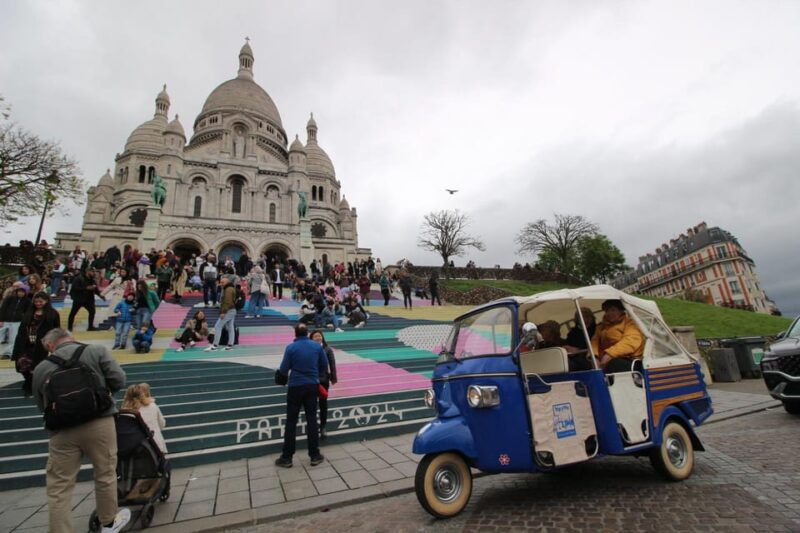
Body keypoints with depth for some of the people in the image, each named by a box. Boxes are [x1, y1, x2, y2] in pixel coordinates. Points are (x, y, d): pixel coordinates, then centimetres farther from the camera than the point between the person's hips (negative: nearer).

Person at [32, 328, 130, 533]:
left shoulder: (41, 368, 7)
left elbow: (41, 406, 16)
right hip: (99, 423, -1)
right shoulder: (97, 351, -1)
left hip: (62, 430, 1)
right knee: (105, 475, 15)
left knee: (58, 487, 12)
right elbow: (118, 379, -7)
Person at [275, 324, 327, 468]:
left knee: (291, 422, 9)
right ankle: (315, 455, 17)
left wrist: (282, 373, 16)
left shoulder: (291, 348, -11)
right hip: (312, 386, 3)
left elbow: (283, 370, -8)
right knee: (312, 420, 11)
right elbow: (325, 365, 4)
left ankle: (287, 457, 16)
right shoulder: (317, 346, -2)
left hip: (295, 387, -2)